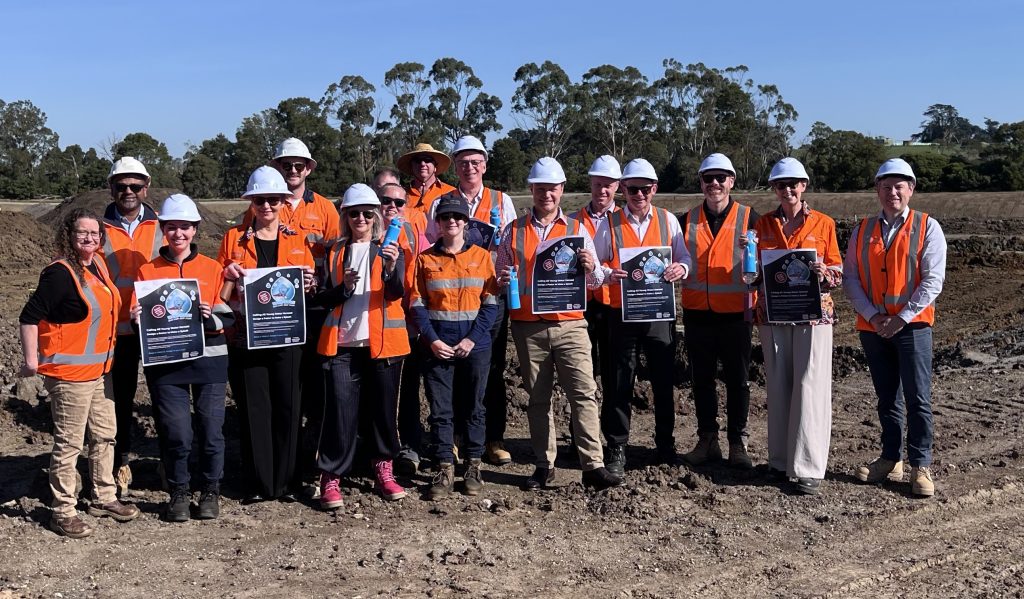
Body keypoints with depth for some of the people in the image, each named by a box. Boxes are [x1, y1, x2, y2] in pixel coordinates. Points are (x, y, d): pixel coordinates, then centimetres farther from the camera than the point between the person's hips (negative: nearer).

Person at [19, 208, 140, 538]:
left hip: (100, 369, 8)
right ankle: (62, 511, 13)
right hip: (69, 373, -8)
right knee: (69, 443, 1)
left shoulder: (97, 265, 6)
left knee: (104, 435, 17)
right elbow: (29, 317, -17)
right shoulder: (60, 273, -17)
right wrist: (31, 359, -17)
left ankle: (104, 498, 31)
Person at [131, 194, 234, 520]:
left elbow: (228, 316, 3)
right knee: (175, 432, 0)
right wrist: (137, 318, -14)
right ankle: (179, 492, 19)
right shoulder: (148, 271, 8)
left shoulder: (213, 268, 5)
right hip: (165, 362, 0)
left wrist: (210, 317, -17)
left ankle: (210, 490, 20)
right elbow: (139, 319, 8)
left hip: (209, 359, 0)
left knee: (211, 430, 3)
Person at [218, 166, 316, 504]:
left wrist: (309, 282, -7)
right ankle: (257, 484, 11)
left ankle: (283, 481, 15)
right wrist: (230, 277, -12)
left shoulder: (297, 241, 10)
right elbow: (220, 292, 9)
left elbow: (311, 287, 15)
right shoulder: (234, 238, 7)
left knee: (287, 406, 3)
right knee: (253, 408, 1)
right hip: (246, 335, -1)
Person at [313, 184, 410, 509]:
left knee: (384, 408, 7)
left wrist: (391, 269, -32)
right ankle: (330, 478, 3)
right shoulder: (335, 252, 11)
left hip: (383, 342, 0)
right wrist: (343, 287, -12)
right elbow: (323, 299, 7)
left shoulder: (390, 249, 4)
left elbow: (397, 292, -12)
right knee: (340, 410, -4)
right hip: (342, 342, 1)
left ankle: (384, 472, 21)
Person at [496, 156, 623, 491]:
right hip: (528, 327, 1)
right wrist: (502, 282, -9)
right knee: (538, 398, 7)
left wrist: (591, 268, -13)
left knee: (584, 393, -9)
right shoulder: (514, 231, 11)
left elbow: (595, 282, 10)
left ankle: (593, 466, -8)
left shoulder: (577, 230, 10)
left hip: (569, 325, -1)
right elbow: (500, 277, 14)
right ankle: (544, 466, 15)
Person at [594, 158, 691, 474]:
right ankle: (617, 448, 14)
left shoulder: (668, 220, 7)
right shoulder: (609, 224, 3)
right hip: (622, 314, -1)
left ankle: (665, 444, 24)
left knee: (664, 382, 9)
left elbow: (685, 257, 8)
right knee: (620, 384, 3)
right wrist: (607, 275, -19)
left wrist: (681, 268, -15)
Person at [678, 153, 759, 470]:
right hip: (697, 314, 2)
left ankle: (738, 442, 17)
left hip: (736, 314, -2)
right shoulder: (687, 220, 7)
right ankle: (707, 439, 21)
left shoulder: (749, 218, 1)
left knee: (737, 380, 6)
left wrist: (755, 305, -9)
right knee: (702, 380, 9)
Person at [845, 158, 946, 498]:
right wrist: (872, 315, -9)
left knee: (918, 399, -3)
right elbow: (850, 278, 4)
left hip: (912, 326, -3)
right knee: (887, 399, 12)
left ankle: (921, 466, 5)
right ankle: (891, 460, 22)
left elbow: (933, 279, -7)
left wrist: (902, 318, -14)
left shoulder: (927, 227, 0)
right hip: (872, 327, 3)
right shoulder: (862, 231, 9)